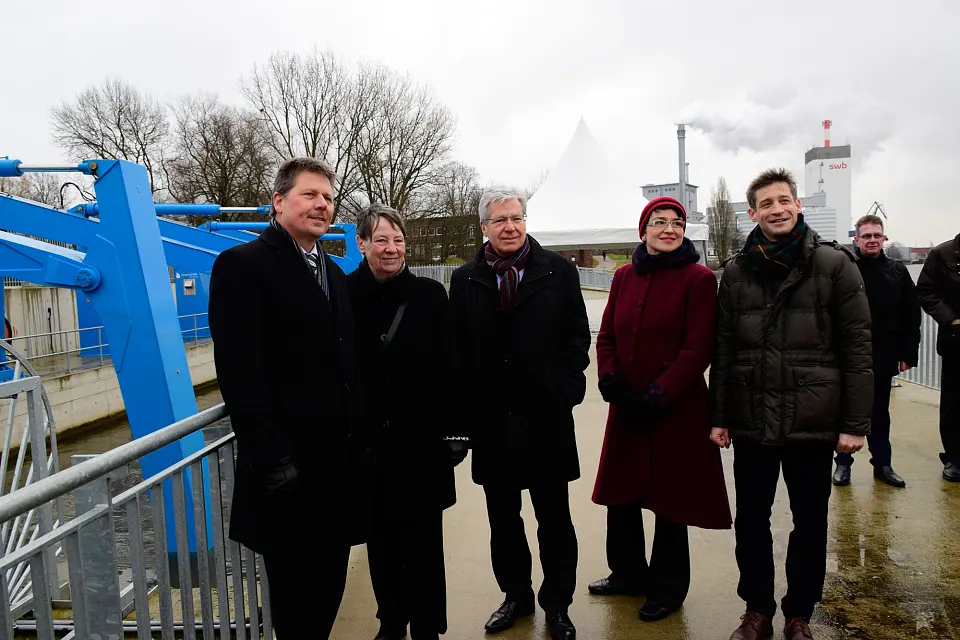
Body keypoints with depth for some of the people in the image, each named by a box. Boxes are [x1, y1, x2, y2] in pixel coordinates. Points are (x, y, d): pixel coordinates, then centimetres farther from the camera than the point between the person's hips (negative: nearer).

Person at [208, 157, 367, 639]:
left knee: (330, 581, 16)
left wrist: (358, 437, 10)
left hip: (338, 458, 7)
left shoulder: (333, 273, 15)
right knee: (295, 591, 8)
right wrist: (271, 458, -19)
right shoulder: (242, 265, -9)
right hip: (288, 469, -7)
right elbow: (239, 372, -16)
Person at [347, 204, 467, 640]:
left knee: (423, 537, 7)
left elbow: (448, 367, -2)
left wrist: (454, 428, -3)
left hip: (421, 438, -1)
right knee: (380, 535, 15)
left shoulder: (429, 294, -3)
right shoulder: (343, 295, -4)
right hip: (367, 439, 1)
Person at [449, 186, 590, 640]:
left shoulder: (558, 272, 0)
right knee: (503, 518, 15)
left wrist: (567, 388, -8)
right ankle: (516, 595, 34)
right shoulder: (465, 280, 5)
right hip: (491, 420, 2)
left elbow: (577, 335, 1)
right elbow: (457, 350, 3)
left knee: (554, 518, 10)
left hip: (546, 418, -2)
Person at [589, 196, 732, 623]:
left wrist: (659, 395, -17)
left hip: (676, 409, -5)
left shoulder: (698, 279, -8)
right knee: (620, 494, 15)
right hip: (626, 407, 5)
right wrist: (611, 380, -9)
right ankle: (628, 574, 38)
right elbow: (607, 337, 7)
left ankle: (667, 588, 30)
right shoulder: (624, 276, 7)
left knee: (670, 499, 9)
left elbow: (699, 348, -13)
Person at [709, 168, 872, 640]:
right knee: (751, 521, 12)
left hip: (813, 422, -2)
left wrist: (855, 423, -7)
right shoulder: (736, 272, 4)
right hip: (751, 422, 2)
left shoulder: (834, 264, -4)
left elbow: (856, 349, -4)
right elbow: (723, 350, 5)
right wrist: (718, 416, 3)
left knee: (810, 524, 12)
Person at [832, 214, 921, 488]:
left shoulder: (897, 271, 4)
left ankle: (882, 464, 27)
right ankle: (843, 463, 21)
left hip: (884, 357, 3)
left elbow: (911, 315, 5)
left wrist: (908, 353, 1)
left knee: (880, 413, 15)